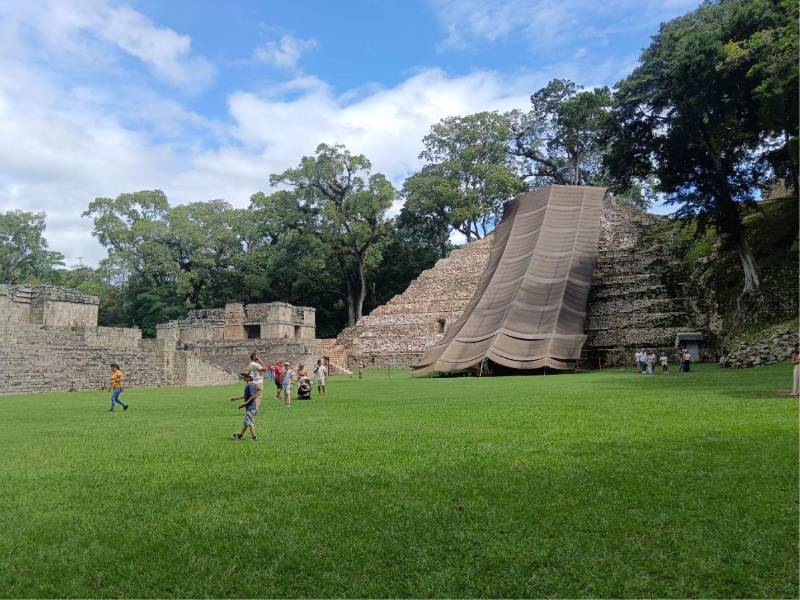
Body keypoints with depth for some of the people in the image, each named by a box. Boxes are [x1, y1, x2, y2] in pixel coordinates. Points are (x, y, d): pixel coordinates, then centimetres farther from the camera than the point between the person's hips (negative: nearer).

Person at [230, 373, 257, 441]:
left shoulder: (250, 385, -18)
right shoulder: (247, 385, 12)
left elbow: (253, 396, -24)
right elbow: (245, 396, 23)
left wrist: (245, 403, -22)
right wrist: (236, 398, 29)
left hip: (251, 407, -10)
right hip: (248, 407, 10)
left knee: (249, 421, -5)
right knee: (245, 422, 18)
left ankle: (254, 437, 0)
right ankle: (240, 435, 30)